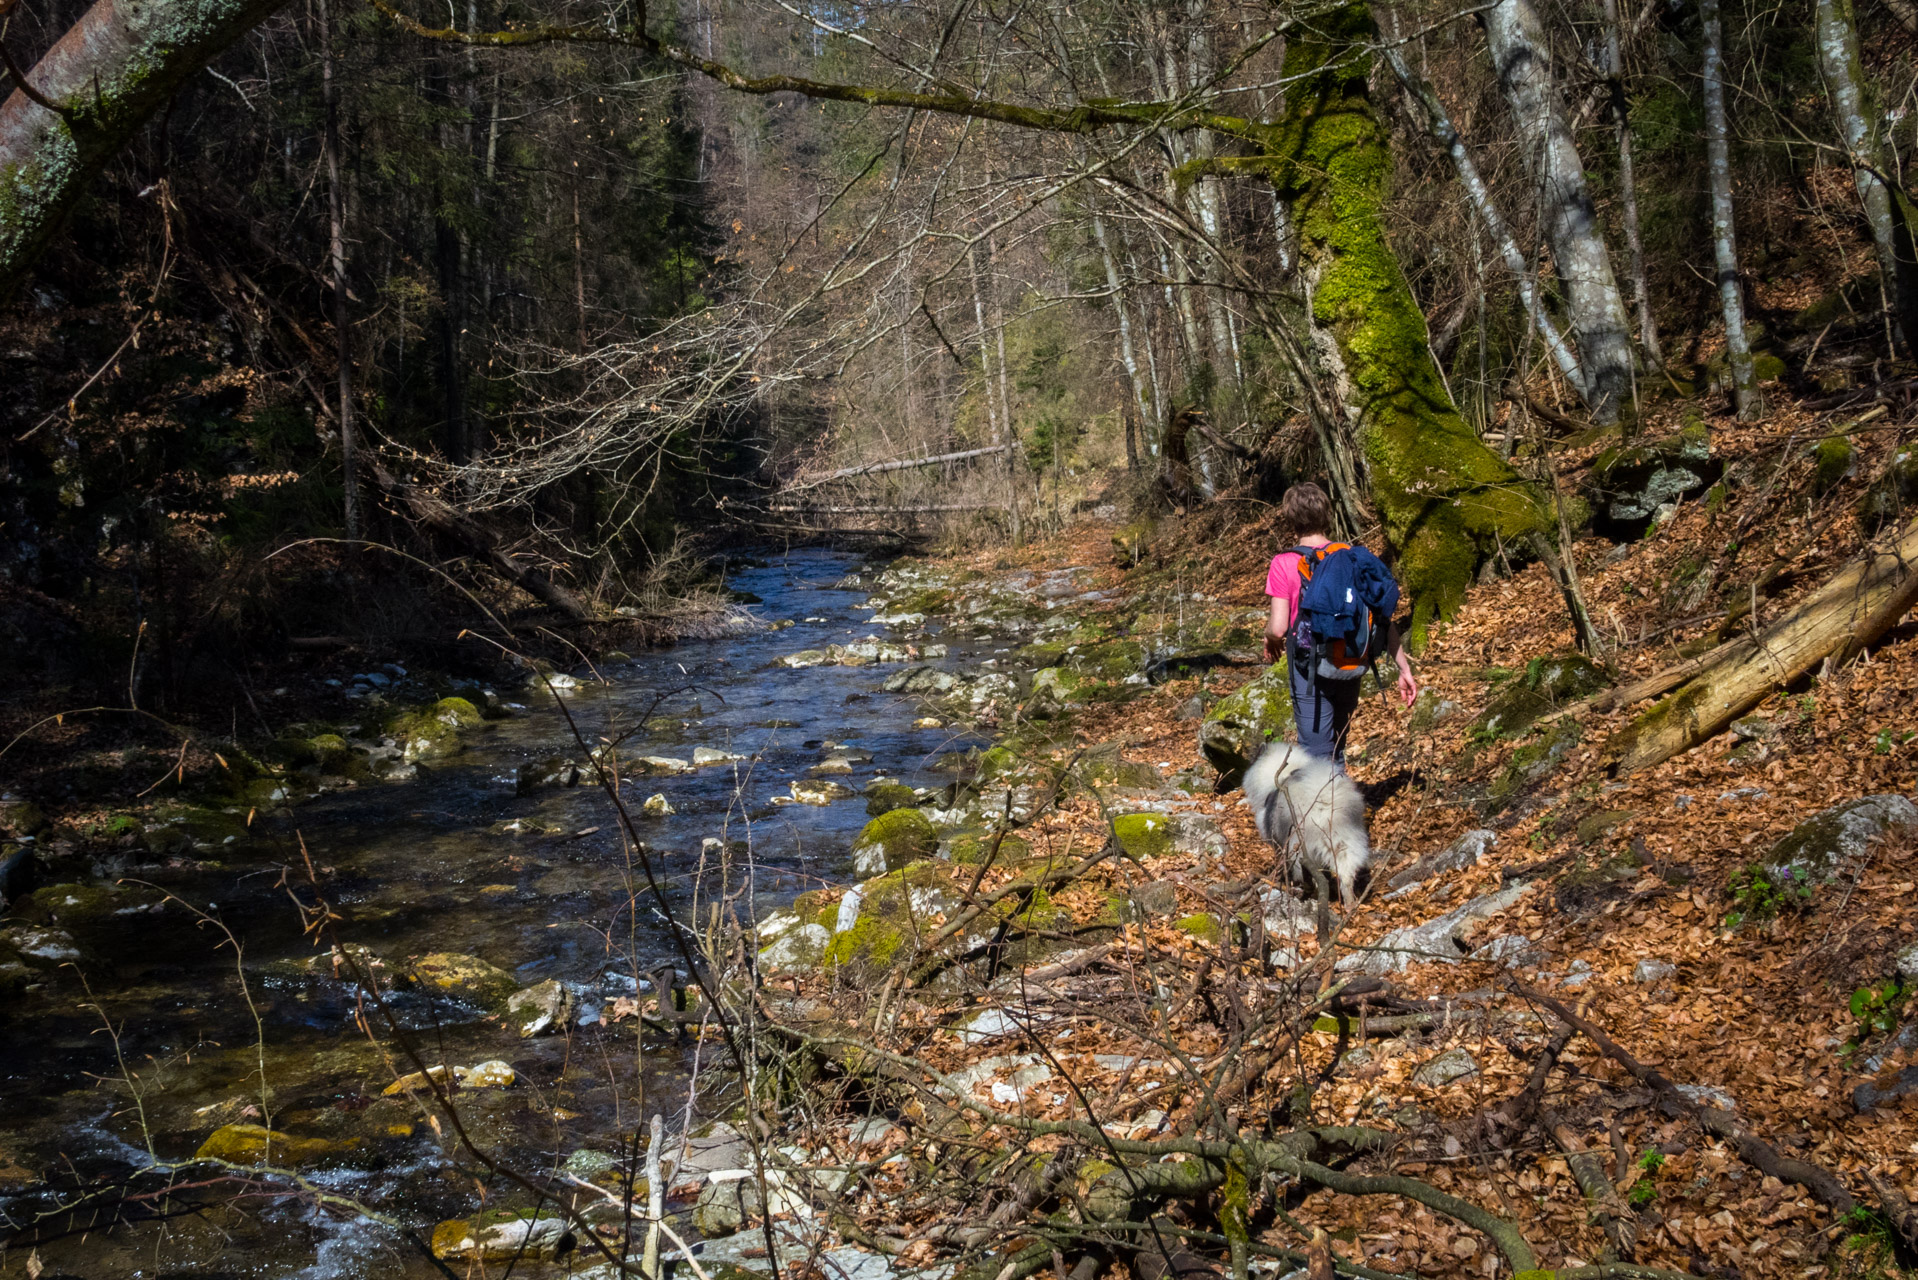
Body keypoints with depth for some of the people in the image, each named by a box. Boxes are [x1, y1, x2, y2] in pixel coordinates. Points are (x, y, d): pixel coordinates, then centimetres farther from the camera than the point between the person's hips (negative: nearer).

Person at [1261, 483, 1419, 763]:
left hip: (1311, 672, -5)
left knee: (1318, 755, 1)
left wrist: (1270, 638, 8)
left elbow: (1279, 626, -16)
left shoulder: (1285, 564, -12)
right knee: (1335, 748, 23)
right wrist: (1404, 668, 4)